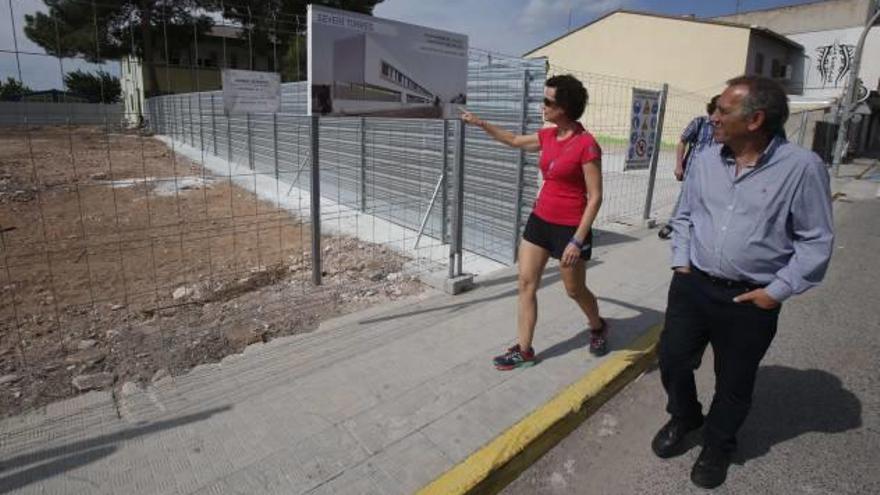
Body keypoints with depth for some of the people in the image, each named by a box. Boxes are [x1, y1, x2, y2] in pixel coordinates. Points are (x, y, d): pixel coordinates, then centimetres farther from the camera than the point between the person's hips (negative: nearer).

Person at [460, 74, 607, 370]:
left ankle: (598, 328, 43)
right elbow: (515, 141, 24)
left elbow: (595, 197, -17)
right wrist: (481, 124, 23)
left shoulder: (586, 145, -18)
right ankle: (524, 350, 16)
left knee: (575, 290, 11)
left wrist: (578, 240, -21)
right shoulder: (548, 136, 3)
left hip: (569, 227, -7)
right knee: (526, 282, 5)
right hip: (540, 220, 7)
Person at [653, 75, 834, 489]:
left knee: (733, 382, 13)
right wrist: (681, 262, 4)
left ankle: (717, 446, 39)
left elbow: (816, 241, -7)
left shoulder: (802, 167, -12)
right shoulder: (704, 160, 0)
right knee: (672, 360, 13)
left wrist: (777, 290, -11)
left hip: (750, 301, -3)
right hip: (692, 286, 4)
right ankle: (683, 418, 43)